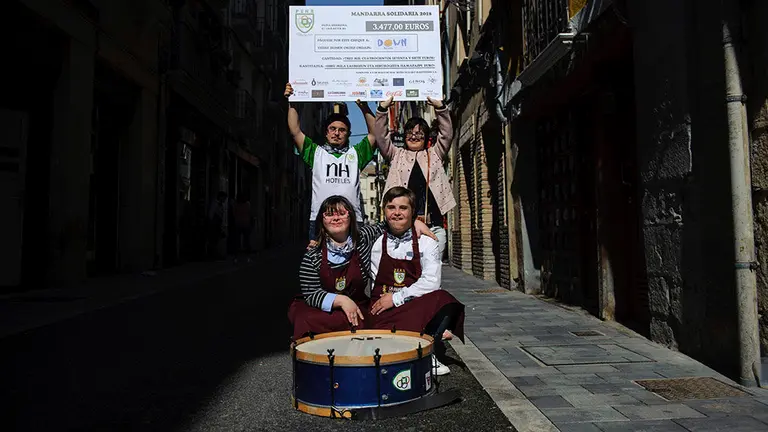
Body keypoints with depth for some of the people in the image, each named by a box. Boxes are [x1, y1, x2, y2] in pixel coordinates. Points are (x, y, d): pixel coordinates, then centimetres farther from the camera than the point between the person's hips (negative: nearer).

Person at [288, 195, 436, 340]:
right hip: (322, 309, -1)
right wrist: (340, 300, -22)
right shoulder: (313, 255, -5)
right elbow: (310, 294, -8)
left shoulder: (364, 237, 1)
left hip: (357, 309, 1)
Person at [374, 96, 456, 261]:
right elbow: (381, 137, 7)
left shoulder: (435, 154, 20)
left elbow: (447, 134, 9)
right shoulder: (396, 155, 18)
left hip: (433, 227, 1)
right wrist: (382, 109, -4)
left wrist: (440, 108, -2)